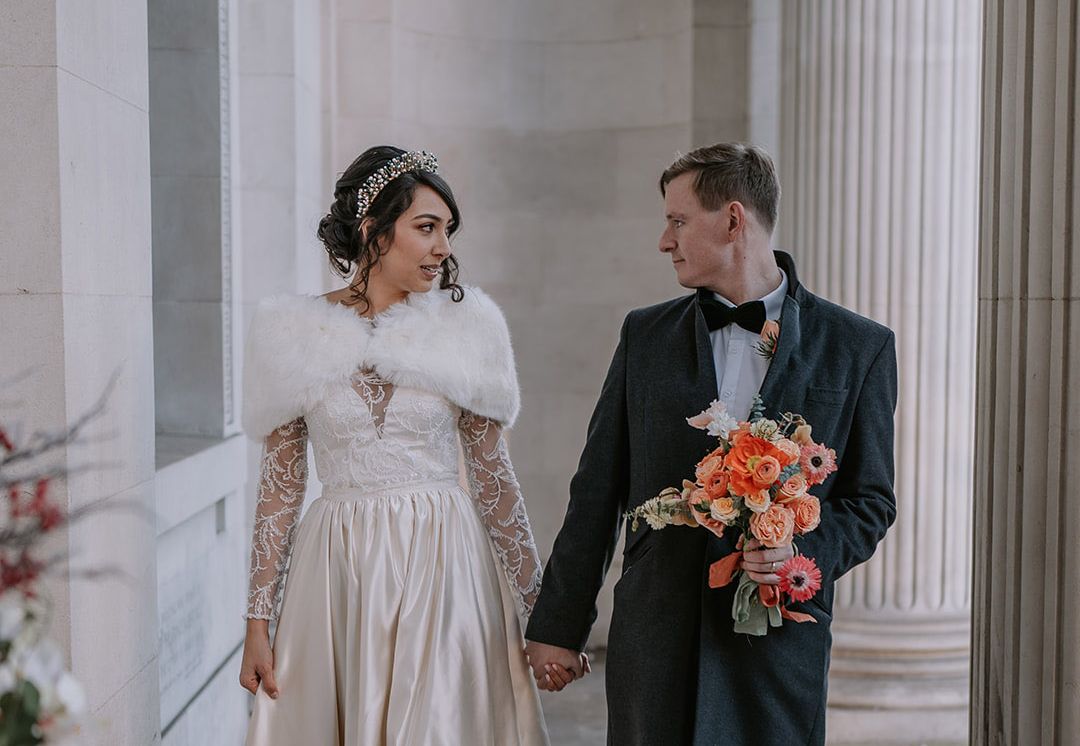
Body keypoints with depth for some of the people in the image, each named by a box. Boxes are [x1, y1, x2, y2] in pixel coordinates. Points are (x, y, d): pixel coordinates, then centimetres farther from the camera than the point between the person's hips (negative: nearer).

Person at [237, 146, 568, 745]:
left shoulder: (462, 327, 2)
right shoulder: (299, 334, 1)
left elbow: (493, 475, 3)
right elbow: (281, 483, 3)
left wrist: (537, 606, 1)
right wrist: (258, 620, 0)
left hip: (443, 565, 0)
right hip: (338, 573, 0)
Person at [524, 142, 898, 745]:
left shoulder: (859, 346, 0)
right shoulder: (645, 334, 6)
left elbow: (871, 499, 5)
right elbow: (598, 492, 7)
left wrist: (806, 550, -15)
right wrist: (558, 626, 7)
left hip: (780, 637, -1)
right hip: (655, 635, 2)